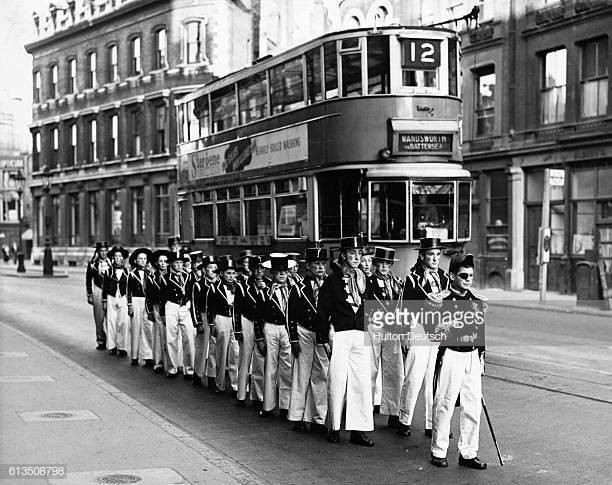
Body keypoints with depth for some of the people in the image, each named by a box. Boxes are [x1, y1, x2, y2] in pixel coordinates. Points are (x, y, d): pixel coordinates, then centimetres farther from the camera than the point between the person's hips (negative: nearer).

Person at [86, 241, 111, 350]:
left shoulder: (111, 262, 6)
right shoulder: (92, 264, 3)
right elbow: (88, 280, 6)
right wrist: (89, 295, 2)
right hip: (98, 291, 0)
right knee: (99, 318, 0)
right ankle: (101, 341, 7)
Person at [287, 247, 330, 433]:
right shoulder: (299, 288, -1)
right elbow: (292, 316, -1)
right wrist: (294, 340, -6)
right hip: (304, 333, -3)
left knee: (322, 376, 3)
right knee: (302, 375, 1)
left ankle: (318, 419, 9)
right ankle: (297, 417, 10)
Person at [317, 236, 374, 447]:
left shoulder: (365, 280, 13)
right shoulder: (332, 280, -1)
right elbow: (323, 311, -2)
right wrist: (324, 339, -7)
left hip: (361, 337, 4)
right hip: (339, 336, -4)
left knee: (362, 382, 1)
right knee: (337, 382, 0)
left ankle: (358, 429, 7)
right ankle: (334, 427, 13)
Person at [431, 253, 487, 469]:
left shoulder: (478, 301, 10)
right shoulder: (443, 301, -8)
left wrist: (481, 356, 17)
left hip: (473, 356, 5)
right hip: (451, 356, -5)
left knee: (473, 406, 6)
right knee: (445, 404, 1)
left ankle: (468, 453, 17)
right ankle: (438, 452, 14)